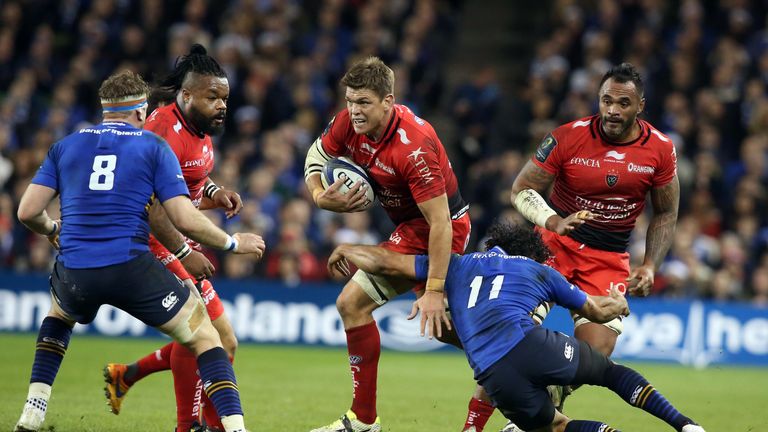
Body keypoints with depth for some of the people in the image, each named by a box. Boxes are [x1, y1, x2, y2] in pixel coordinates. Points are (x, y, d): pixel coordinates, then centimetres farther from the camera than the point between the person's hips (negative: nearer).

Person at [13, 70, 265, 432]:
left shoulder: (65, 146, 15)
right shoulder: (154, 147, 6)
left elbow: (27, 212, 9)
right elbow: (186, 221, -3)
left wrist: (51, 230, 32)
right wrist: (232, 243, 14)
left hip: (74, 275, 3)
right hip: (131, 267, -3)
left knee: (58, 316, 38)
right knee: (205, 337, 10)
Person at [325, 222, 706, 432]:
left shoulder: (457, 265, 28)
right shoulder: (539, 270, 27)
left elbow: (386, 262, 28)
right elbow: (598, 311, 36)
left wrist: (345, 251, 48)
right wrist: (618, 303, 59)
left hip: (492, 374, 1)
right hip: (532, 345, -1)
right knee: (612, 372, 24)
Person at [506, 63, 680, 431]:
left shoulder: (660, 149, -5)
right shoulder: (569, 138, -12)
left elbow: (665, 213, 9)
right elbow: (521, 190, -6)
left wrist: (649, 266, -2)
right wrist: (554, 222, -24)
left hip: (610, 259, 2)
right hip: (556, 244, -2)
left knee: (596, 351, -11)